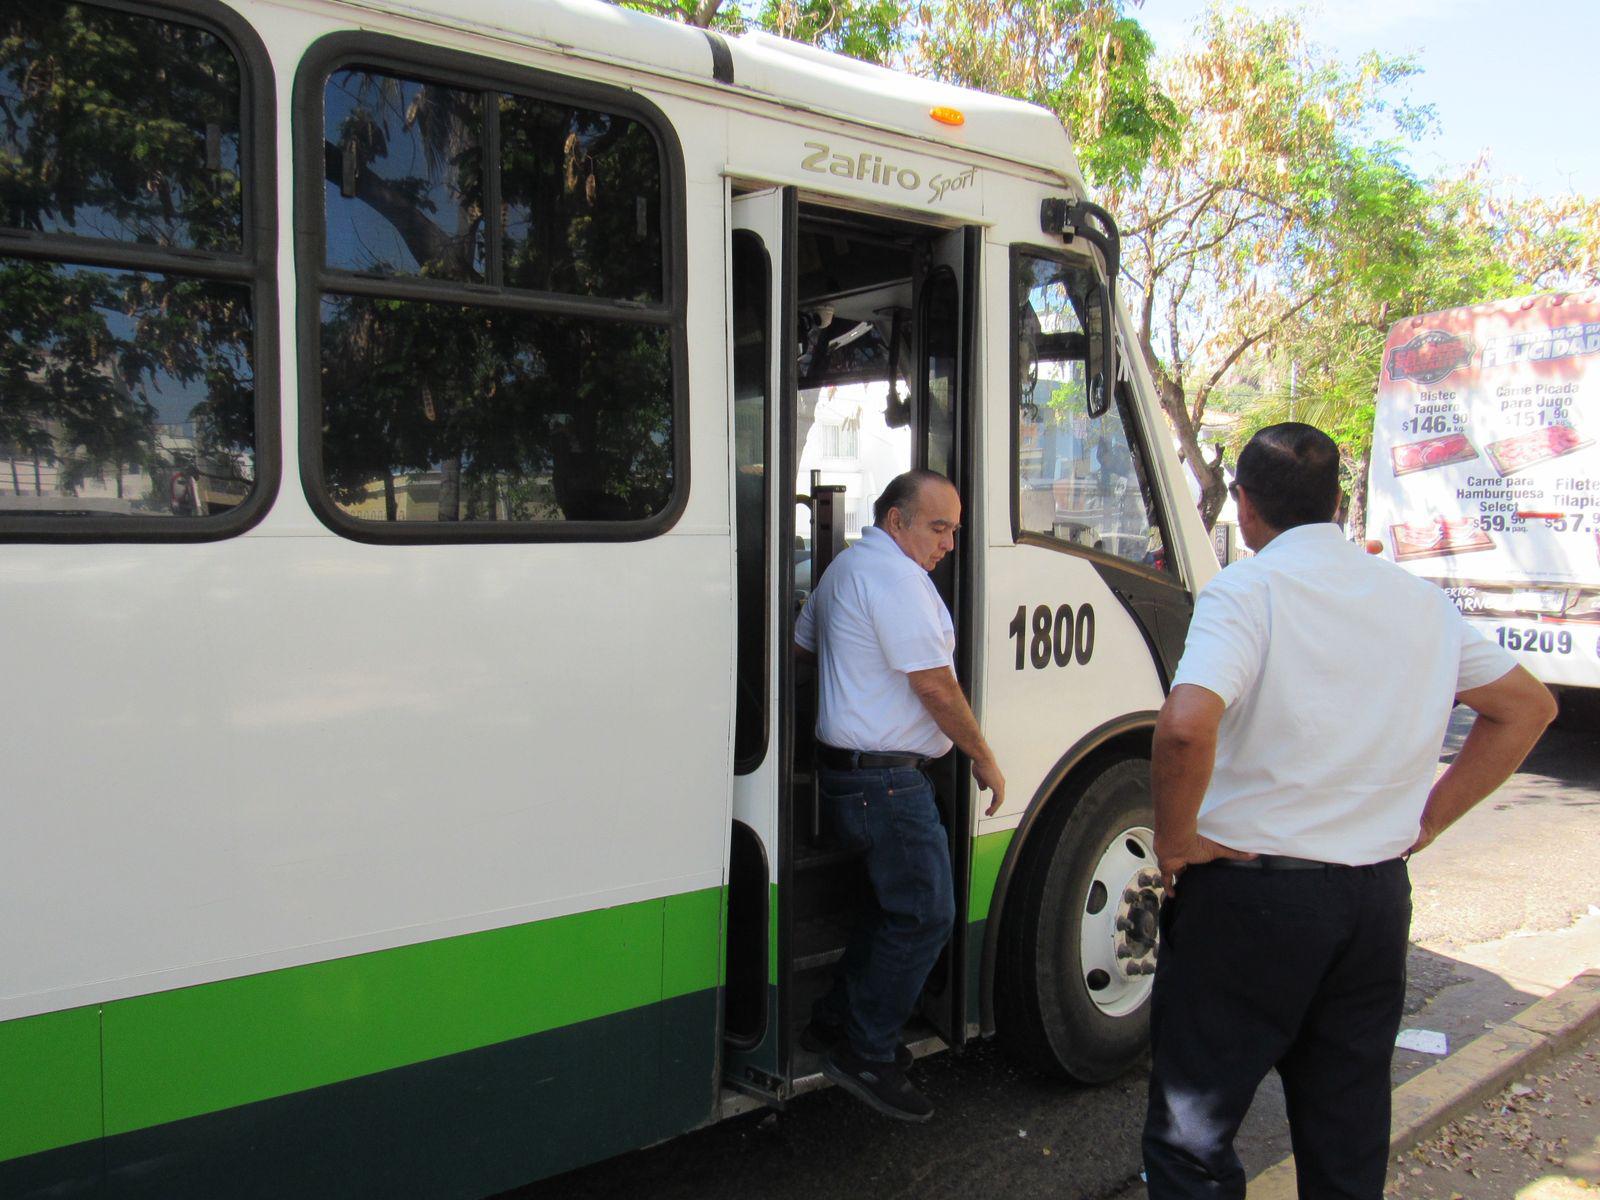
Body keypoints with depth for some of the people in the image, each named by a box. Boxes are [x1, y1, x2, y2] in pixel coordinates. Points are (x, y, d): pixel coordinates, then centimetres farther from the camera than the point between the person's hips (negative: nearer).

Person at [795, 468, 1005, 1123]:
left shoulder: (844, 567, 17)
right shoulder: (896, 577, -17)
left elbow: (801, 644, 26)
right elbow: (933, 683, -19)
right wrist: (983, 757, -8)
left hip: (844, 768, 11)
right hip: (886, 780, -11)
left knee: (893, 901, 21)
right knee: (925, 914, -3)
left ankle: (834, 1022, 29)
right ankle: (866, 1055, 7)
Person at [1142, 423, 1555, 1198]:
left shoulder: (1247, 590, -14)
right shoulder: (1422, 601, 6)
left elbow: (1186, 727, -31)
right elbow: (1528, 707, 17)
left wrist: (1176, 838, -14)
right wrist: (1426, 820, 14)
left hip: (1250, 890, -6)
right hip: (1379, 896, 7)